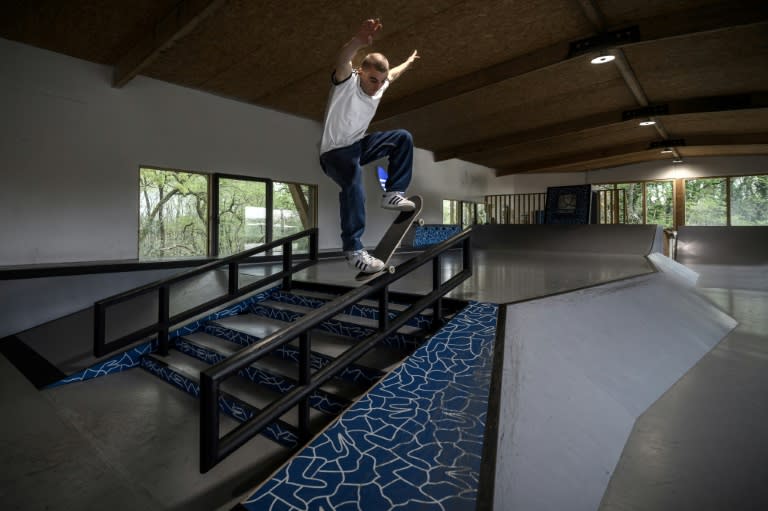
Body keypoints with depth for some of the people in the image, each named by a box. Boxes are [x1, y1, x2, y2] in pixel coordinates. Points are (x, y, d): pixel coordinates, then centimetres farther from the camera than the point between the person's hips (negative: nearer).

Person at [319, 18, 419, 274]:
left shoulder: (378, 85, 4)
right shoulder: (347, 82, -17)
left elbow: (393, 74, 28)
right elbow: (342, 62, -41)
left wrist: (409, 61, 45)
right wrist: (358, 41, -62)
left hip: (359, 145, 8)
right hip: (335, 151, -8)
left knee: (403, 138, 4)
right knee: (354, 187, -36)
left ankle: (393, 194, 2)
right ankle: (353, 249, -30)